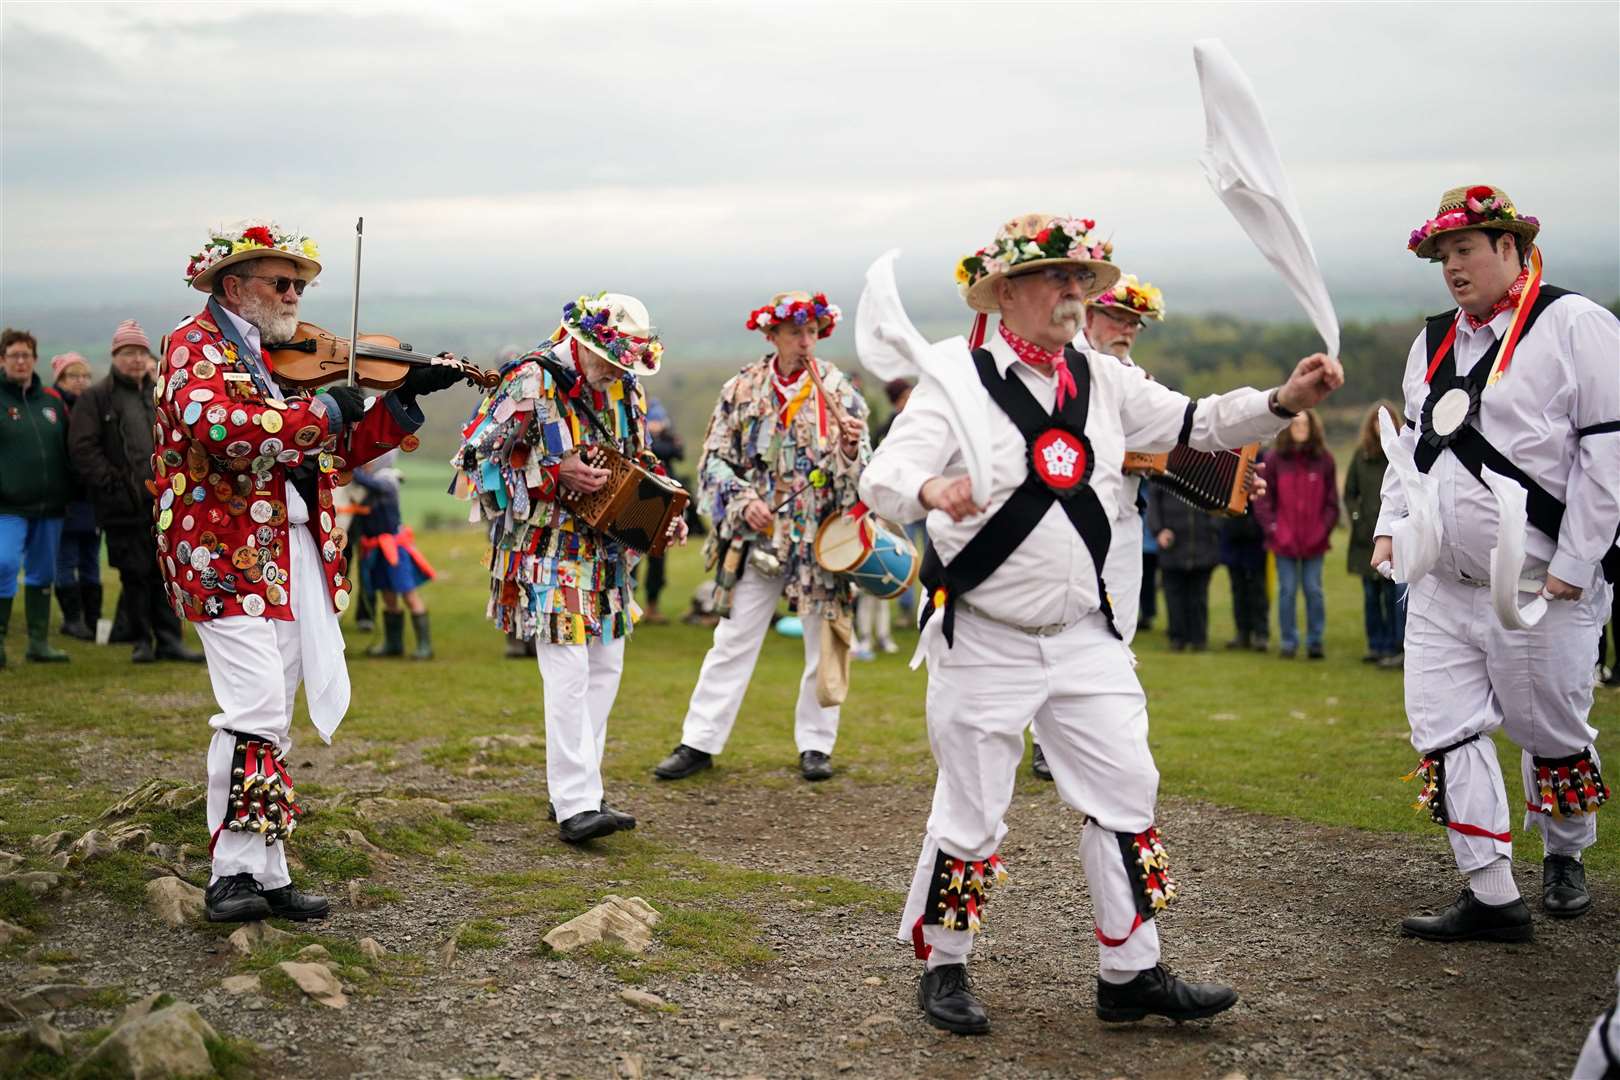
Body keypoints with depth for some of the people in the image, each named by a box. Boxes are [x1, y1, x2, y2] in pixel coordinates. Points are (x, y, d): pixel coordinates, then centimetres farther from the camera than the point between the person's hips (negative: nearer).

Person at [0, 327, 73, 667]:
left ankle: (39, 642, 18)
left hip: (50, 506, 5)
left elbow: (69, 448, 19)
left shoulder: (53, 400, 12)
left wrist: (69, 492, 15)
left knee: (43, 574, 10)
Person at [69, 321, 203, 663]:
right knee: (134, 574, 2)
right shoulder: (97, 398, -1)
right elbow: (82, 447, -7)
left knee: (167, 572, 4)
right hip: (125, 504, -4)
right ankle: (142, 641, 11)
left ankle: (169, 639, 9)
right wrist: (110, 482, -13)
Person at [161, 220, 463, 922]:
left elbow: (343, 450, 23)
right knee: (256, 712, -13)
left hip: (296, 552, 8)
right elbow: (214, 423, -27)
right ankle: (237, 873, -6)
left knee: (275, 716, 9)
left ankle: (264, 874, 13)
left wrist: (405, 399, 10)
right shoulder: (195, 345, -5)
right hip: (229, 552, -8)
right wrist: (321, 411, -21)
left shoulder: (286, 358, 19)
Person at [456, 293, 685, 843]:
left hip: (606, 551, 8)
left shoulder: (625, 387, 9)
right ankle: (575, 804, -11)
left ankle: (578, 790, 18)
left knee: (605, 667, 9)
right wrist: (556, 474, -23)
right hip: (549, 553, -8)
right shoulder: (530, 381, -12)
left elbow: (640, 462, 21)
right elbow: (479, 456, -13)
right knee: (568, 673, -12)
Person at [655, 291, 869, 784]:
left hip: (822, 539, 0)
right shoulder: (741, 390, 2)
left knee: (825, 644, 7)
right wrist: (742, 502, -10)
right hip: (758, 537, 0)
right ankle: (699, 742, 10)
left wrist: (851, 448, -21)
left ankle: (815, 744, 20)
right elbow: (714, 460, 5)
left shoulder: (840, 392, -1)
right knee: (732, 641, 4)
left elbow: (862, 472, 1)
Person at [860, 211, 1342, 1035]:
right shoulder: (960, 381, -11)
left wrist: (1283, 401, -5)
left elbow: (1194, 423, 12)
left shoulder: (1103, 380, 6)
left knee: (1127, 796, 7)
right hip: (984, 642, -6)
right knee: (971, 815, 3)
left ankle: (1131, 974, 19)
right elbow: (883, 477, -22)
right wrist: (930, 490, -45)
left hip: (1083, 636, 6)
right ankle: (942, 969, 22)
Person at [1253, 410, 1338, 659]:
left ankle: (1315, 641, 15)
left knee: (1313, 590, 4)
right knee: (1287, 591, 4)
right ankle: (1289, 642, 13)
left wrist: (1324, 529, -4)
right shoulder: (1273, 459, -1)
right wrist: (1272, 528, -7)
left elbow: (1332, 501, 5)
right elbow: (1262, 498, 0)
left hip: (1315, 541, 0)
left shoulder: (1323, 459, 2)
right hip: (1284, 541, 0)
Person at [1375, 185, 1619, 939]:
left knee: (1551, 733, 8)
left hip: (1537, 591, -6)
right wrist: (1390, 526, 9)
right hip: (1441, 586, 6)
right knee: (1444, 729, 0)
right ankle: (1491, 897, 4)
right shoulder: (1433, 342, 14)